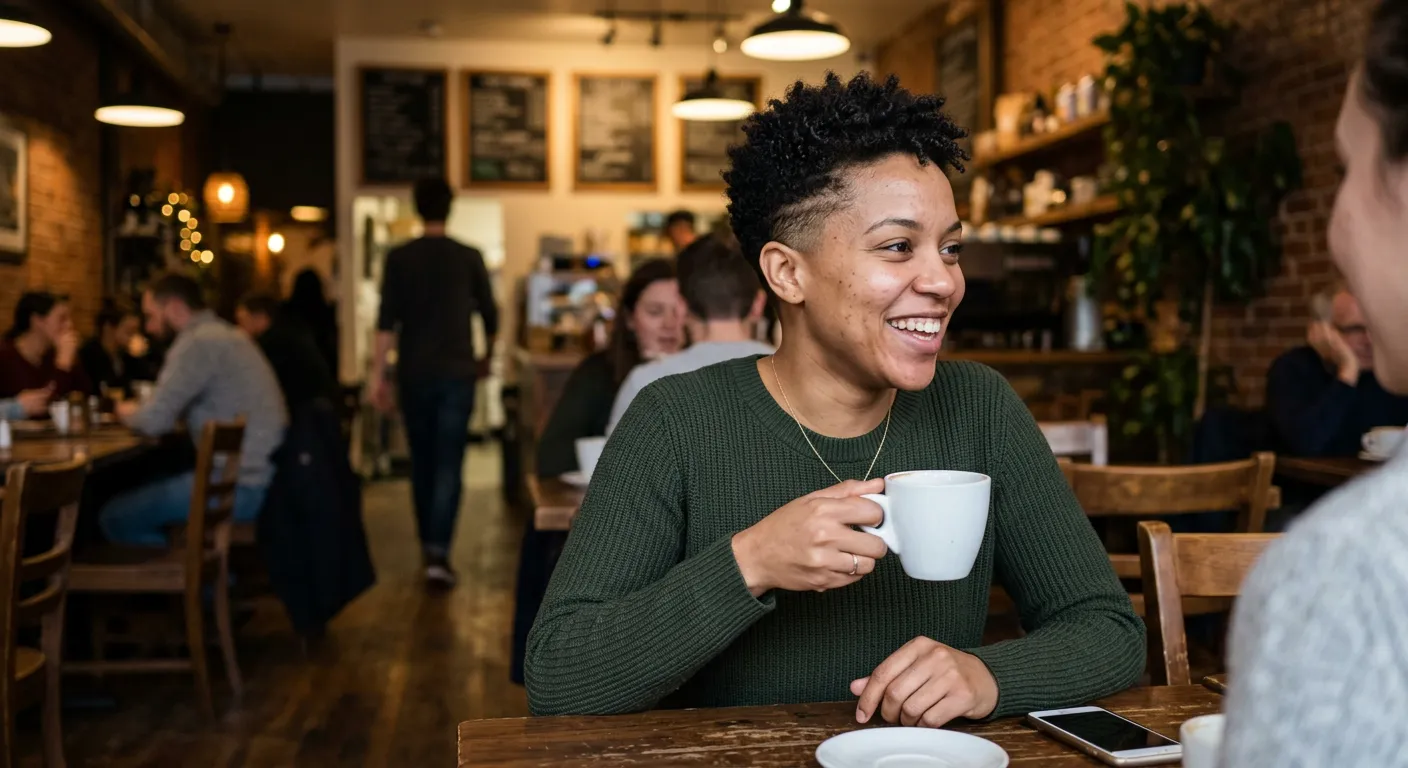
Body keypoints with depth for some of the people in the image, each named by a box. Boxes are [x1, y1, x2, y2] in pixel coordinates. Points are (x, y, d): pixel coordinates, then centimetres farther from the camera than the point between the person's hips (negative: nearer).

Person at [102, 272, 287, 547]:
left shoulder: (200, 341, -14)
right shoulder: (223, 334, 16)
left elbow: (156, 420, -18)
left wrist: (128, 413, 4)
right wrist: (141, 410, 11)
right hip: (260, 475, 10)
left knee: (115, 519, -4)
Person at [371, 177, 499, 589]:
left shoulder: (399, 258, -1)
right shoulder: (469, 257, 0)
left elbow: (387, 321, -6)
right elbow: (490, 316, 6)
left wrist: (378, 374, -3)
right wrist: (486, 358, 23)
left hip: (414, 373, 1)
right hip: (456, 372, -1)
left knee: (422, 462, 16)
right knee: (449, 465, -3)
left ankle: (429, 545, 29)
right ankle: (439, 553, -16)